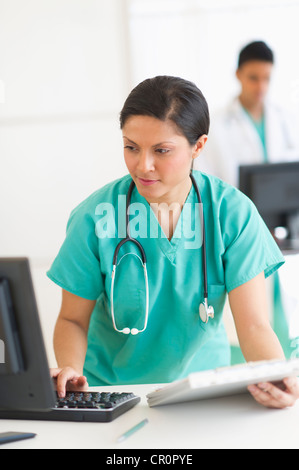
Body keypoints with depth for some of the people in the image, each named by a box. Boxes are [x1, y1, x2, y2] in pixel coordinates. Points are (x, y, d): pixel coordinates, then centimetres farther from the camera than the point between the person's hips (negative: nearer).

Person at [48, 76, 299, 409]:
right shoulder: (97, 217, -9)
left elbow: (253, 325, -10)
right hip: (111, 389, -1)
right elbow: (73, 319, 0)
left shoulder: (233, 214, -8)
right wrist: (69, 369, -21)